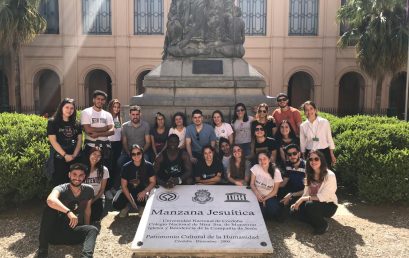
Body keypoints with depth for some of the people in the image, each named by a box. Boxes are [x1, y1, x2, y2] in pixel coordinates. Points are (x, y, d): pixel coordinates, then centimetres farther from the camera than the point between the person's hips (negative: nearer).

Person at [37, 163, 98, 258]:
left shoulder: (89, 190, -1)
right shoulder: (61, 189, -14)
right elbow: (50, 200, -37)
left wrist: (86, 231, 15)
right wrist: (68, 212, -50)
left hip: (74, 231, 3)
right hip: (55, 230, -2)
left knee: (93, 230, -25)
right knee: (50, 208, -28)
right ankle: (42, 250, -25)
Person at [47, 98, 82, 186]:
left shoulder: (76, 124, 13)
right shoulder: (53, 122, 0)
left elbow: (80, 140, 8)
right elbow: (53, 141, -8)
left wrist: (74, 155, -7)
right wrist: (65, 155, -14)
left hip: (74, 158, 4)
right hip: (59, 158, -4)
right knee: (59, 183, -2)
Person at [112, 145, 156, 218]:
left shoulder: (148, 166, -9)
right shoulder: (126, 167, -10)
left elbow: (153, 182, -4)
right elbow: (124, 186, -8)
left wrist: (144, 192, -21)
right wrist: (131, 201, -15)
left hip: (142, 191, 0)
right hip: (128, 191, 0)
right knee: (116, 205, -25)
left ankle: (142, 207, 6)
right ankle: (127, 205, 13)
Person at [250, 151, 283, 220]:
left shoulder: (276, 172, -10)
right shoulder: (255, 168, -9)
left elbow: (275, 191, -4)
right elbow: (252, 184, -5)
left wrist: (265, 198, -19)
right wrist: (257, 194, -24)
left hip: (270, 196, 0)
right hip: (258, 195, 0)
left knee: (274, 211, -27)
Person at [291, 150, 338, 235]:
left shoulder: (330, 175, -17)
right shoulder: (310, 175, 5)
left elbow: (323, 197, -24)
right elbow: (306, 193, 3)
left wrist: (303, 199, -26)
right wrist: (299, 201, -17)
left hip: (329, 205, -6)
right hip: (314, 203, 6)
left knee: (309, 205, -33)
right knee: (297, 208, -21)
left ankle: (323, 225, -6)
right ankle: (316, 224, 2)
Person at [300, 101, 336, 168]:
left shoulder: (324, 122, -3)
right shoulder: (303, 126, 1)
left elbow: (329, 139, 2)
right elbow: (302, 143, 8)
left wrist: (332, 155, 3)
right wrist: (304, 156, 9)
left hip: (324, 152, -1)